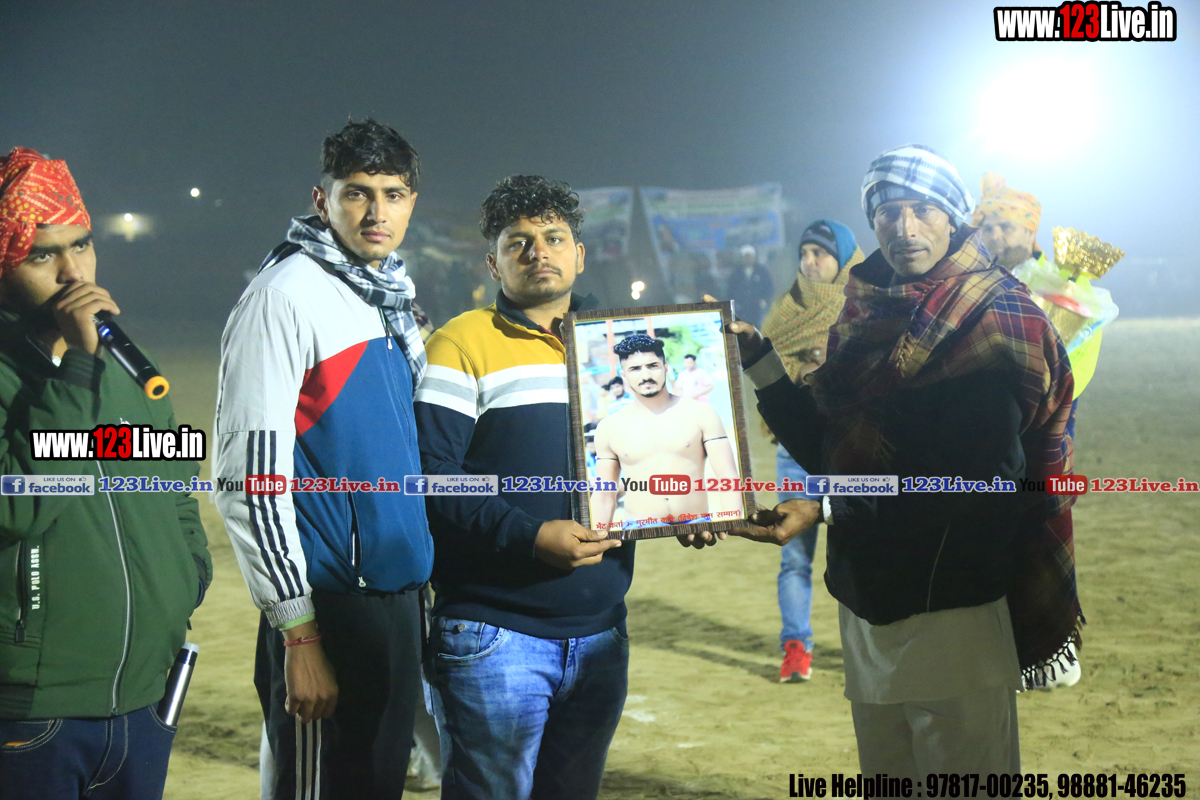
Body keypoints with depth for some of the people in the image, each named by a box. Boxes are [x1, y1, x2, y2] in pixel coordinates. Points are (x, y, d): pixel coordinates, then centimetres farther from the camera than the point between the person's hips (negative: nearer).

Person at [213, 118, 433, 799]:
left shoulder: (394, 298, 13)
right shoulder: (287, 295, -12)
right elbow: (250, 477, -16)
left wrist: (421, 590, 16)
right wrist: (297, 630, -18)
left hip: (399, 596, 8)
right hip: (330, 607, -8)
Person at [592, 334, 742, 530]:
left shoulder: (700, 413, 5)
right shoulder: (609, 428, 8)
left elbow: (728, 479, 1)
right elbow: (604, 497, 13)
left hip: (697, 525, 1)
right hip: (640, 531, 0)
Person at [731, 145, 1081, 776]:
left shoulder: (996, 322, -11)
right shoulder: (863, 318, 12)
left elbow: (972, 485, -20)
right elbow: (827, 450, 11)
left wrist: (825, 509, -24)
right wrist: (757, 361, 3)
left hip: (952, 613, -7)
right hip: (865, 601, 7)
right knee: (884, 776, 16)